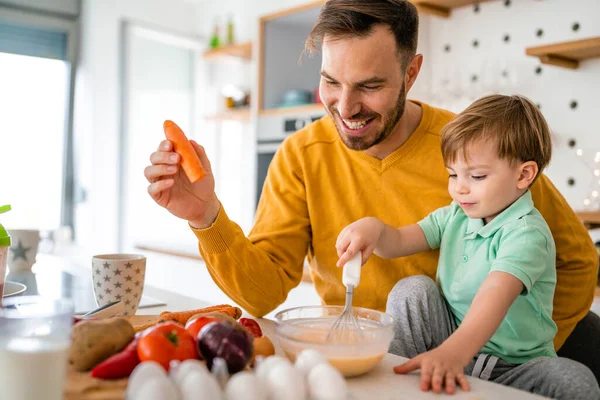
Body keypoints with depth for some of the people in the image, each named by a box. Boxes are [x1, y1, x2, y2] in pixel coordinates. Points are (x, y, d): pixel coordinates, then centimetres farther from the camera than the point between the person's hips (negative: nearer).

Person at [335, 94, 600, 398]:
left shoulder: (527, 233, -19)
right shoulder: (454, 216, 5)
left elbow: (495, 297, -36)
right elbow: (397, 243, 3)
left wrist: (452, 353, -52)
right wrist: (374, 228, -22)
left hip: (513, 367, -5)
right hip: (452, 344, 5)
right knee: (412, 288, -14)